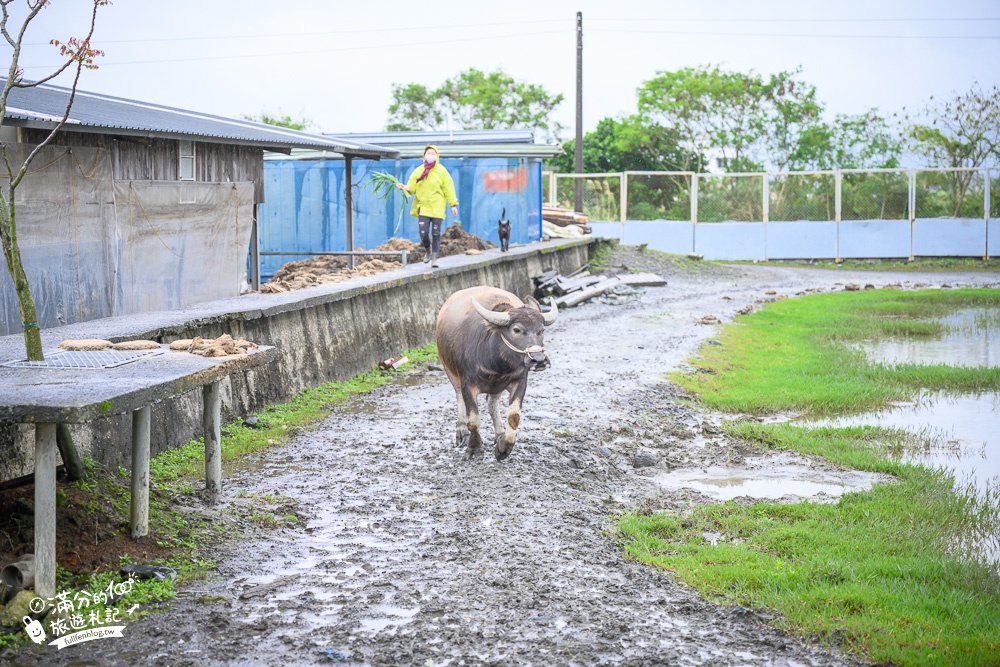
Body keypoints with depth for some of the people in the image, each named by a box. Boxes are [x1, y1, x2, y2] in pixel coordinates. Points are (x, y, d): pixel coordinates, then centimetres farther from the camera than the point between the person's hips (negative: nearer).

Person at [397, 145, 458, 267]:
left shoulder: (441, 171, 2)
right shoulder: (418, 171, 6)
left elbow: (448, 188, 1)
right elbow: (412, 187, 5)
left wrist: (453, 204, -3)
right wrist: (404, 187, -17)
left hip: (437, 207, -1)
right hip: (423, 206, 1)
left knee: (436, 234, -1)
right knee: (423, 233, -7)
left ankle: (434, 258, 8)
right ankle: (427, 250, 21)